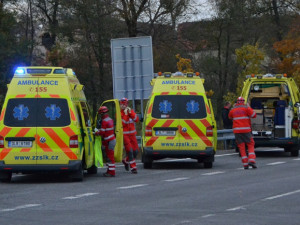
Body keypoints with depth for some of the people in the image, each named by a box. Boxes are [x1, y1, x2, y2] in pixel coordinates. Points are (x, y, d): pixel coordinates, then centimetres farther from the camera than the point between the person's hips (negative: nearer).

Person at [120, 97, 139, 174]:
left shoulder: (131, 111, 9)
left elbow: (136, 119, -4)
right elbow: (122, 123, -16)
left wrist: (130, 113, -15)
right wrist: (125, 114, -19)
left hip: (132, 134, 5)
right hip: (124, 135, -5)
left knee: (135, 151, 4)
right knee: (129, 150, -13)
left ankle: (126, 161, 28)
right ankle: (133, 167, -7)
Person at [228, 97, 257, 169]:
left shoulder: (233, 110, 11)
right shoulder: (246, 108, -2)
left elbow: (230, 117, 29)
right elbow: (254, 115, -1)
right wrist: (249, 107, 10)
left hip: (237, 131, 3)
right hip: (246, 130, -3)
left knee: (241, 147, 4)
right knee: (250, 145, 5)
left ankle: (245, 164, -1)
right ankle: (251, 160, -13)